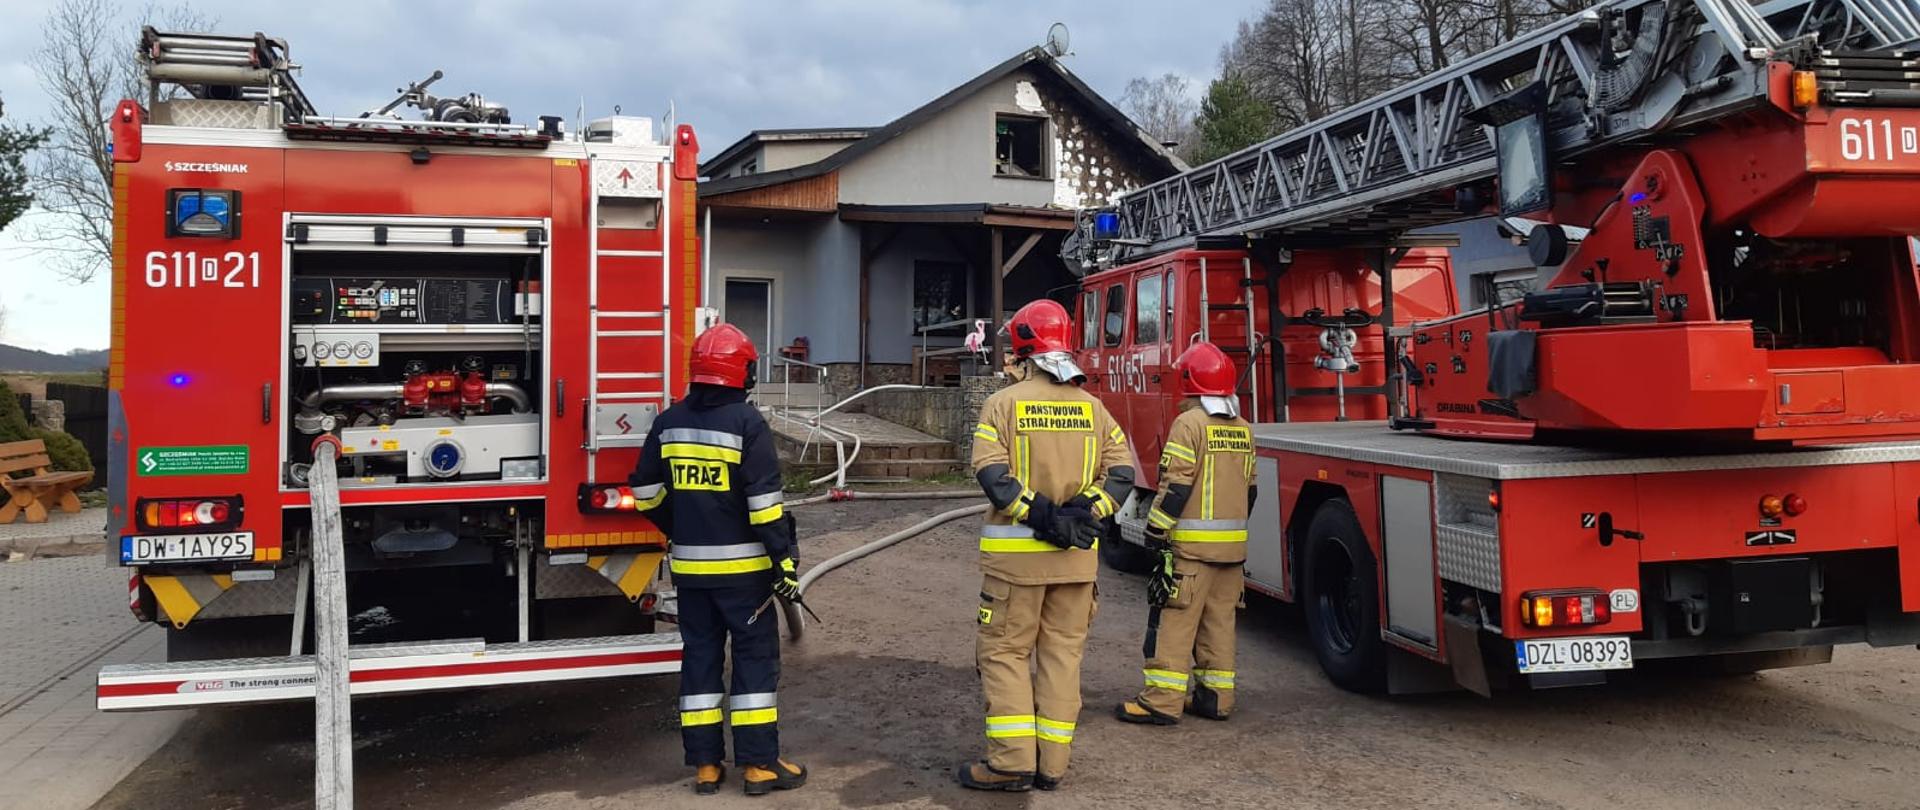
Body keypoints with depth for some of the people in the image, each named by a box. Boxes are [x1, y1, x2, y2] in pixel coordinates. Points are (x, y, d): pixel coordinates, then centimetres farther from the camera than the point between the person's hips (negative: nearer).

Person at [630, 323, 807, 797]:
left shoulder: (668, 422, 5)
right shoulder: (746, 422, -12)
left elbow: (646, 492, 9)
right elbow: (765, 501, -17)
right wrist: (784, 560, -13)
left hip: (689, 565, 5)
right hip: (741, 565, -5)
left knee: (700, 655, 12)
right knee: (755, 655, 4)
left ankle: (705, 764, 16)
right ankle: (759, 764, 6)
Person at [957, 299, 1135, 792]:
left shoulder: (1003, 403, -5)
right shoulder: (1091, 406, 7)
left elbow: (992, 475, -17)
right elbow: (1121, 472, 0)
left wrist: (1038, 516, -19)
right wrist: (1085, 511, -10)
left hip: (1017, 553, -4)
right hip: (1078, 556, 4)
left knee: (1004, 651, 6)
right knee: (1062, 654, 10)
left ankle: (1012, 761, 1)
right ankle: (1051, 765, 14)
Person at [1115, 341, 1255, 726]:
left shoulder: (1190, 423, -11)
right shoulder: (1243, 428, 13)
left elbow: (1175, 484, -16)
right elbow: (1249, 488, 18)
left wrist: (1155, 530, -11)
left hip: (1193, 543, -8)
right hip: (1234, 545, 8)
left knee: (1175, 620, -5)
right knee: (1220, 620, 13)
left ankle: (1162, 700, -4)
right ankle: (1216, 696, 18)